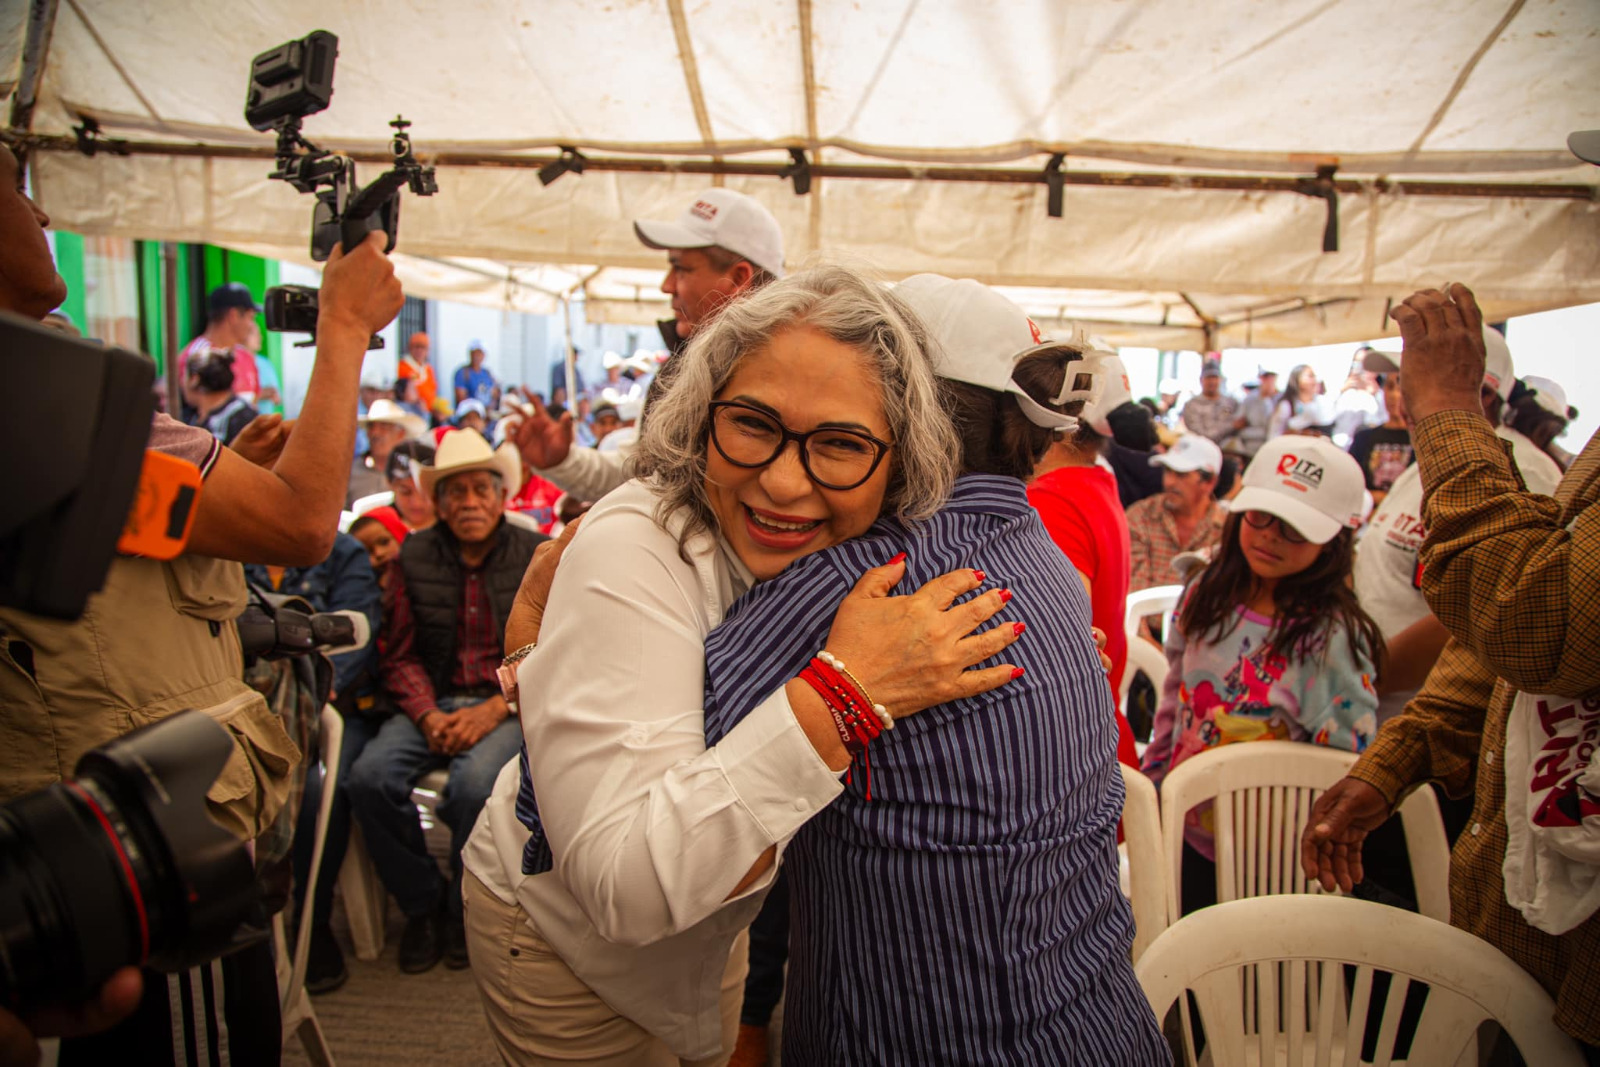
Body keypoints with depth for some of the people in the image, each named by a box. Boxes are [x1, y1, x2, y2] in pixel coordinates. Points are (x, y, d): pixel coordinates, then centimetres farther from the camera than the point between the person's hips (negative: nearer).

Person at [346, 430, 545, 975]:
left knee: (475, 781, -32)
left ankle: (464, 910, -2)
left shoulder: (536, 556, 1)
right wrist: (428, 715, -9)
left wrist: (493, 710, -16)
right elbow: (401, 655, 9)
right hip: (433, 702, 3)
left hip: (506, 704, -3)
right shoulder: (415, 557, 8)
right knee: (370, 776, -23)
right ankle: (423, 903, 2)